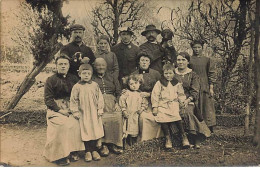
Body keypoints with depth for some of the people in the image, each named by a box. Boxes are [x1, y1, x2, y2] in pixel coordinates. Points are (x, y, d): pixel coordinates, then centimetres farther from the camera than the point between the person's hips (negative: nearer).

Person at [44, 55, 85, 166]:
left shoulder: (73, 79, 12)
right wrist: (60, 110, -14)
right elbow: (48, 99, -4)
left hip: (70, 109, 3)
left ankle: (73, 152, -10)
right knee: (62, 125, -27)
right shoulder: (51, 80, 2)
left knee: (76, 124, -23)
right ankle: (59, 155, -15)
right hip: (56, 109, -3)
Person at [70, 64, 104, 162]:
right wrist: (75, 111, -5)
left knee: (95, 131, 6)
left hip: (94, 112, 2)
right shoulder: (77, 87, -3)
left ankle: (94, 150, 20)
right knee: (85, 132, 2)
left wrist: (100, 109, 1)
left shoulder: (95, 85, 2)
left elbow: (99, 98, 6)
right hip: (83, 113, -2)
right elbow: (74, 100, -1)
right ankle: (88, 151, 15)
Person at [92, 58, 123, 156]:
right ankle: (102, 145, -23)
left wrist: (116, 103, -1)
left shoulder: (112, 77, 24)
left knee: (117, 117, -28)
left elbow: (118, 92, 17)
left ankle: (114, 144, -18)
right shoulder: (91, 78, 17)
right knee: (101, 118, -32)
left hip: (111, 101, 2)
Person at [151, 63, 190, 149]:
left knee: (177, 117, -23)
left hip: (174, 104, 1)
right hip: (163, 105, -1)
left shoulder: (177, 84, 15)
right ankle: (168, 138, -10)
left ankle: (184, 136, -10)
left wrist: (183, 102, 3)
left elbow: (181, 95, 20)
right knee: (163, 118, -22)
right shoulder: (159, 83, 8)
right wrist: (154, 107, -3)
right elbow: (155, 95, 3)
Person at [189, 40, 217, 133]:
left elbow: (211, 74, 7)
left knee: (207, 108, -2)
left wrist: (211, 88, -1)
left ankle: (209, 129, 4)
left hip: (205, 88, 0)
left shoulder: (207, 60, 9)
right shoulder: (189, 60, 9)